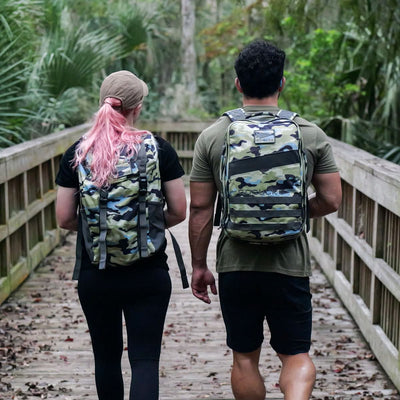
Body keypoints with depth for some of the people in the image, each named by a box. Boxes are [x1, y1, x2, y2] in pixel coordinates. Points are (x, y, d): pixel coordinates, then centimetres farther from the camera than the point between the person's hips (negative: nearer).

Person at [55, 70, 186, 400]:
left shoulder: (77, 154, -3)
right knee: (145, 359, 3)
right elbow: (178, 212, -3)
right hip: (149, 273, -1)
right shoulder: (159, 149, -6)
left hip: (95, 274, 2)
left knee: (106, 357, 19)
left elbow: (65, 219, -2)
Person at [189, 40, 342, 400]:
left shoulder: (212, 137, -3)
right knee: (296, 356, 10)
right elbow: (331, 201, 0)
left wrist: (199, 266, 8)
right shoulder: (311, 135, -3)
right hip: (290, 266, 0)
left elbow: (200, 209, -2)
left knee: (245, 359, 16)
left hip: (235, 266, 1)